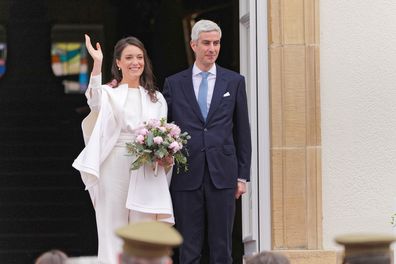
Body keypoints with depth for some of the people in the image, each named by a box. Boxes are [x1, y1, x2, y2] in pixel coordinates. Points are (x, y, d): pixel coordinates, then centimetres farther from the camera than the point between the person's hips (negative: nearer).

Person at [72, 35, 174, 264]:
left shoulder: (156, 98, 15)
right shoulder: (108, 93, 3)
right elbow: (95, 101, -22)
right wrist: (97, 64, -32)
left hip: (146, 172, 3)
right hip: (114, 167, -3)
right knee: (113, 228, -2)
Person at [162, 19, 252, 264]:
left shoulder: (234, 82, 8)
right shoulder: (174, 84, 8)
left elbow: (242, 131, 9)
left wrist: (243, 176, 4)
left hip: (222, 175, 0)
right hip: (187, 177, 0)